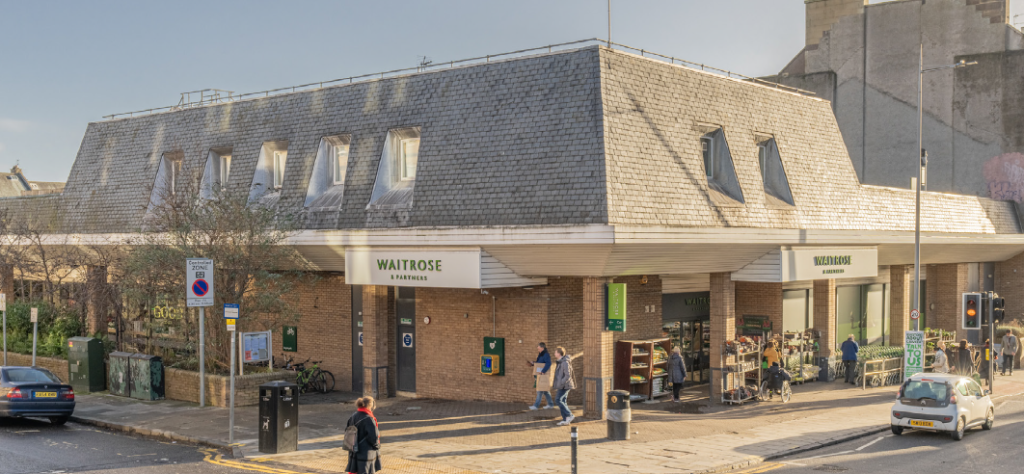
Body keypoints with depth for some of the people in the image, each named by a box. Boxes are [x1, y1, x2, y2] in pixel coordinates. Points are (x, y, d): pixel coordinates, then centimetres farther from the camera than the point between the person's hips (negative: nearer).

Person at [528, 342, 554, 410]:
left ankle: (536, 405, -9)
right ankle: (550, 404, 20)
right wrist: (533, 364, 5)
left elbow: (548, 364, -24)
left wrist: (542, 371, -26)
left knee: (540, 390, -9)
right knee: (545, 390, 13)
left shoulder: (546, 355, -13)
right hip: (540, 375, 10)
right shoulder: (540, 355, 16)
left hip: (544, 375, -10)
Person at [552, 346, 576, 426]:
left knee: (559, 399, -15)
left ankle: (569, 415, -11)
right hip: (561, 386, 10)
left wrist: (559, 385, -23)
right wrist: (557, 386, 20)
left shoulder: (565, 363, -17)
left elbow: (568, 376, -22)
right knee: (562, 401, 8)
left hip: (564, 386, -10)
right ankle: (565, 419, 9)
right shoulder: (560, 362, 15)